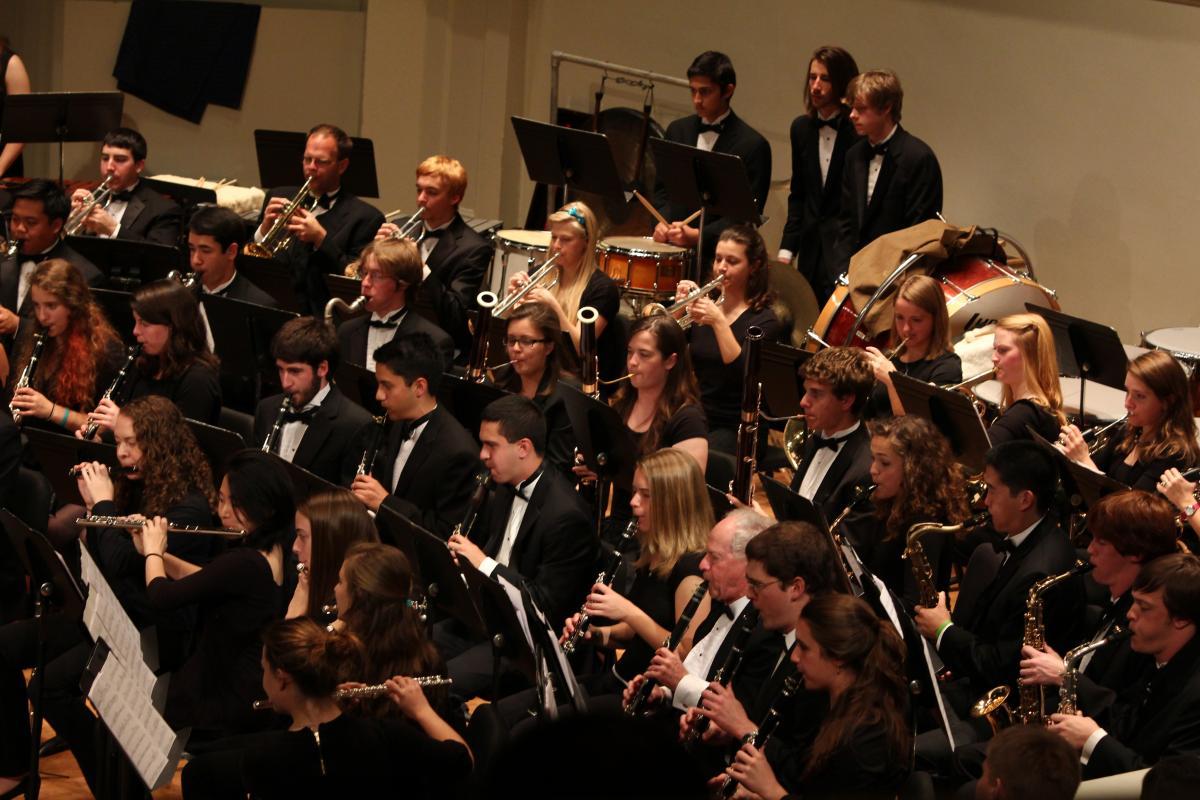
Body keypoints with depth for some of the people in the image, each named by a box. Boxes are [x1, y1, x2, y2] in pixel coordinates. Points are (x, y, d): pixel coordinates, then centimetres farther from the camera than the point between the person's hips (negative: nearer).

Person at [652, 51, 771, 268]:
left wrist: (699, 235, -17)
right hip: (671, 247, 4)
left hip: (717, 252, -4)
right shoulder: (677, 130, 14)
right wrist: (662, 222, -1)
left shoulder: (752, 145, -5)